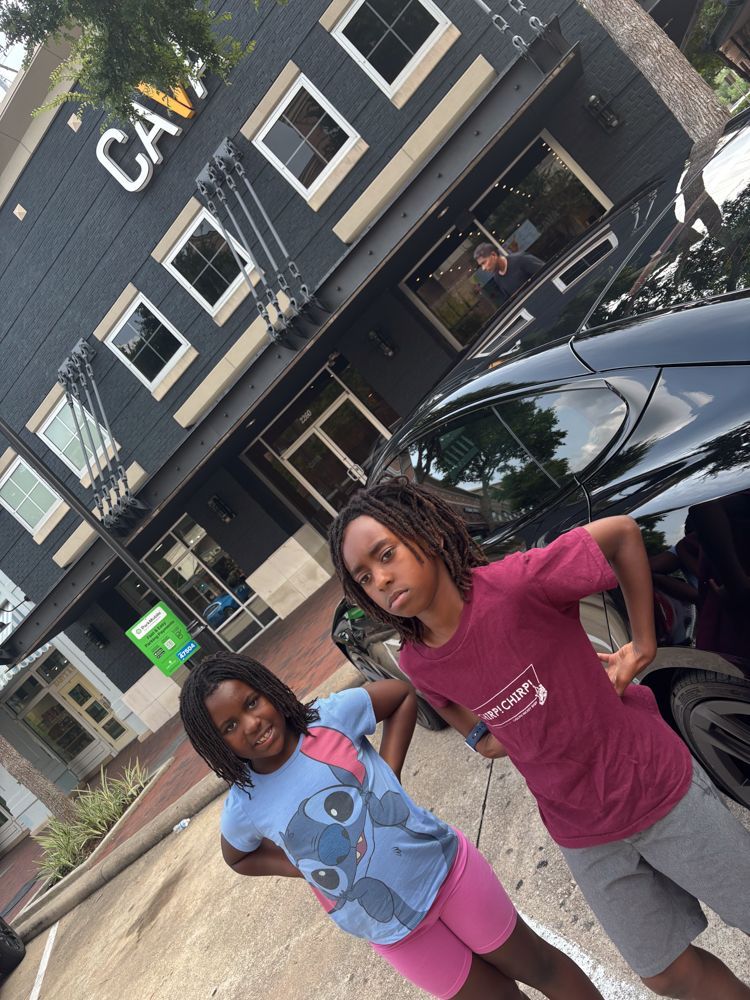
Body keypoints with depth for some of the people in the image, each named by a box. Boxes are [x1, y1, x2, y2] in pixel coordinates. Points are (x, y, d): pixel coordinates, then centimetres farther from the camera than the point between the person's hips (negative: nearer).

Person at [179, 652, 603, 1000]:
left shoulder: (330, 716, -17)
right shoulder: (244, 808, -12)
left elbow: (404, 693, -2)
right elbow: (240, 858, 11)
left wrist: (387, 775, -11)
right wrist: (308, 871, -3)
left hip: (443, 865, 0)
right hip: (393, 932, 1)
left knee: (538, 964, 17)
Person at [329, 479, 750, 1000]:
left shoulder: (513, 584, -28)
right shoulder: (418, 663, -11)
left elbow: (622, 532, -17)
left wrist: (643, 644, -14)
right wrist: (479, 735, 1)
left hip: (659, 787, -3)